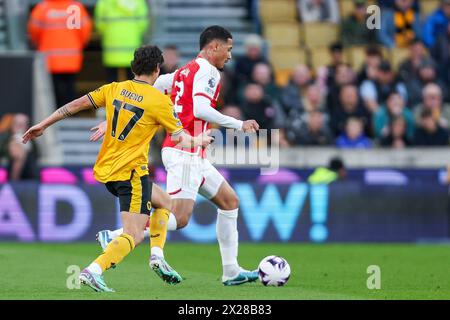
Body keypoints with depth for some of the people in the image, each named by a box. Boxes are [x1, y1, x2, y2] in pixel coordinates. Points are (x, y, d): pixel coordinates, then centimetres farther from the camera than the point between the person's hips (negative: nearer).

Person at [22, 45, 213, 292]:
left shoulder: (114, 89, 6)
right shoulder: (159, 100, -8)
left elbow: (77, 104, 7)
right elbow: (181, 139, -1)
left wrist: (43, 125, 15)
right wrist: (199, 141, 21)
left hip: (106, 169, 8)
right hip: (131, 172, -8)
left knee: (164, 202, 26)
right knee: (134, 236, -11)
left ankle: (157, 255, 16)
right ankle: (94, 271, -28)